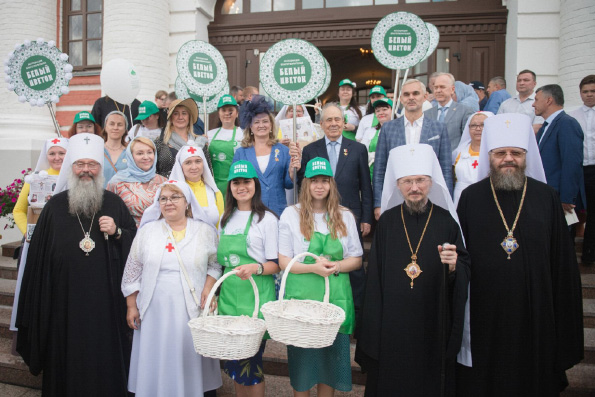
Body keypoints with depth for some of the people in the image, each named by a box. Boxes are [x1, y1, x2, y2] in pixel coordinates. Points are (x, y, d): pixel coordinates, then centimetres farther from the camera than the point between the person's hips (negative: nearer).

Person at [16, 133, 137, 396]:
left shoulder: (114, 203, 3)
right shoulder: (55, 206, 4)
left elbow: (135, 241, 8)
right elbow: (39, 255, 4)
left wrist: (117, 232, -12)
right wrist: (38, 303, 2)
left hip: (105, 299, 0)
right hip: (64, 299, 1)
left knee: (105, 355, 6)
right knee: (68, 357, 9)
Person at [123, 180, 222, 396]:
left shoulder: (205, 231, 1)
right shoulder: (147, 231, 4)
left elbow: (214, 265, 8)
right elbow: (132, 273, 8)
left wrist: (208, 288, -9)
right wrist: (131, 306, 7)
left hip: (192, 311, -1)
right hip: (155, 311, 1)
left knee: (189, 361, 6)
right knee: (156, 364, 9)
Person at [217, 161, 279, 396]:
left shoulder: (267, 218, -5)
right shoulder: (226, 218, 13)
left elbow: (276, 264, -7)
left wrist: (256, 267, -26)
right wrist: (216, 290, 13)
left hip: (256, 297, -5)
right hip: (229, 294, 6)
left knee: (251, 361, -2)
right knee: (233, 359, 12)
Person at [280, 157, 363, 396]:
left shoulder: (345, 216, 9)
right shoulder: (291, 214, 1)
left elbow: (357, 260, 10)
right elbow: (283, 262, -1)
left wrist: (337, 266, -11)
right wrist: (313, 268, -17)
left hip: (335, 297, 2)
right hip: (301, 296, -2)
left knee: (331, 356, 8)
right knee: (301, 356, 4)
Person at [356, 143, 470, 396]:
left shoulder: (445, 220, -3)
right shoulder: (387, 221, 0)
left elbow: (466, 271, 0)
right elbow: (375, 274, 3)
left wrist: (453, 266, -22)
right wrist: (373, 323, 2)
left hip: (433, 323, 0)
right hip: (392, 323, 1)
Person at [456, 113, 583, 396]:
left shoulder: (546, 197, 1)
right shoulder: (470, 198, -1)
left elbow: (563, 261, 4)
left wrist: (563, 317, 2)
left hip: (535, 314, 1)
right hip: (483, 315, -1)